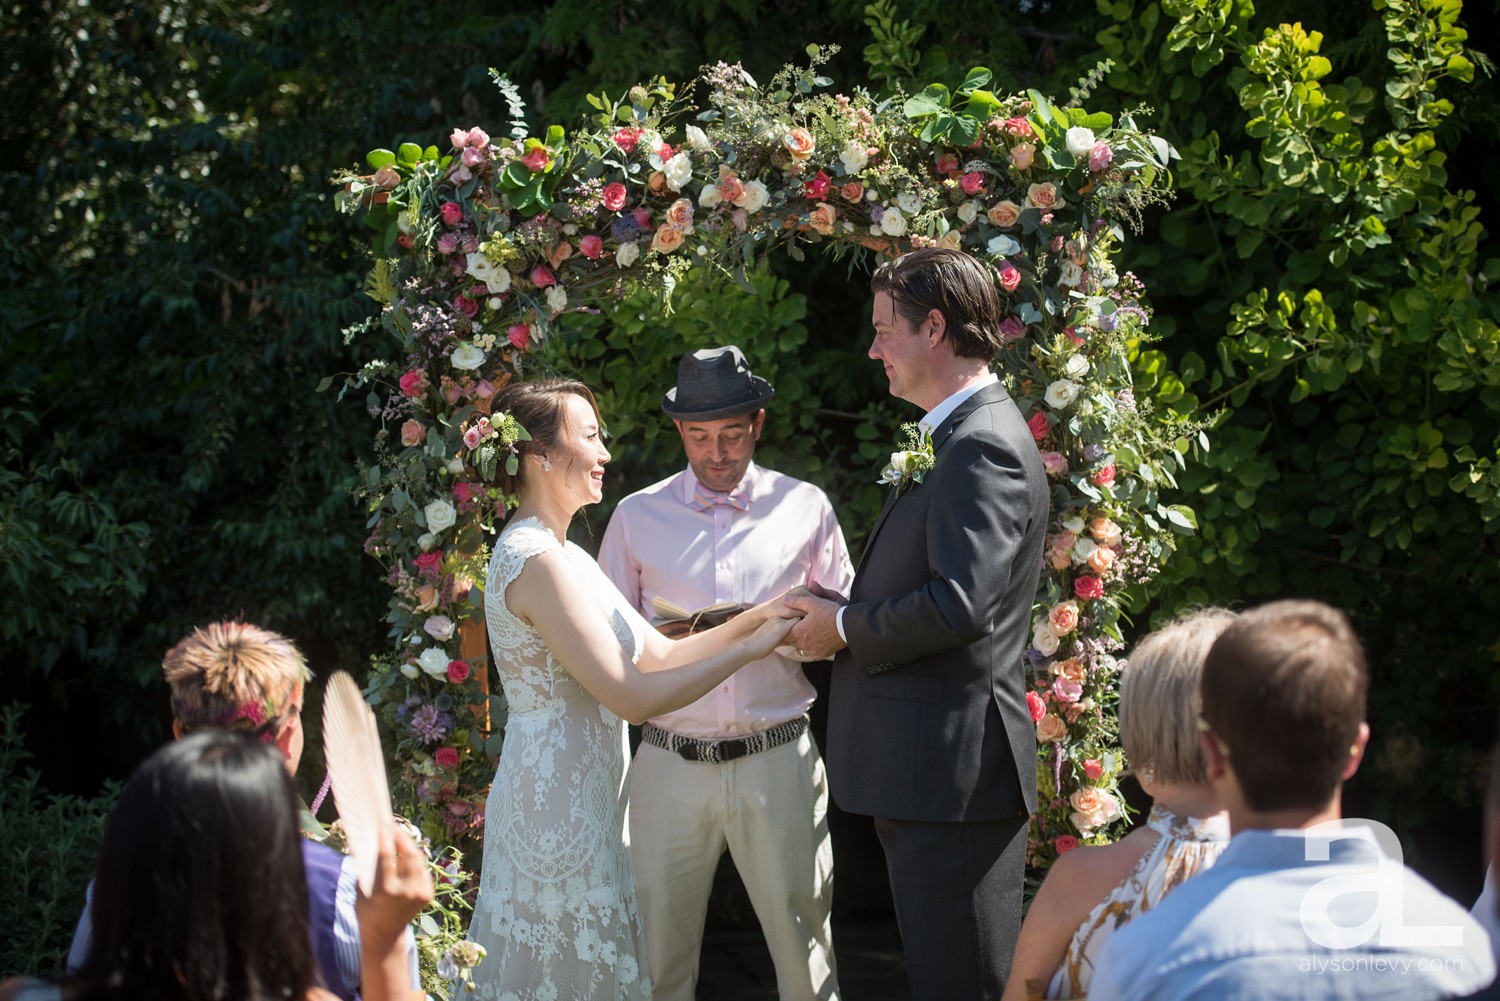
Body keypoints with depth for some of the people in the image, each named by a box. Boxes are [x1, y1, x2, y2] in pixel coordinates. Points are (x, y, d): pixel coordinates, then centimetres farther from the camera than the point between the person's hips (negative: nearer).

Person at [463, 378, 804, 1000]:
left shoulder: (563, 555, 14)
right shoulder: (538, 562, -18)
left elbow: (657, 653, 13)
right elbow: (634, 697, -20)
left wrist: (754, 618, 3)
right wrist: (750, 648, -13)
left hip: (586, 800, 10)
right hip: (558, 803, -10)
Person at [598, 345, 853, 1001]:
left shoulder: (804, 508, 8)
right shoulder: (637, 517, 8)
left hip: (777, 759, 0)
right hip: (671, 766, 1)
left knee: (803, 939, -1)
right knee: (658, 948, 3)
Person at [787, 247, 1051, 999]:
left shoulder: (983, 445, -17)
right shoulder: (957, 436, 16)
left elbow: (958, 604, -27)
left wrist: (844, 627, -13)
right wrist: (834, 614, 6)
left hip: (954, 768, -11)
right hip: (926, 768, 11)